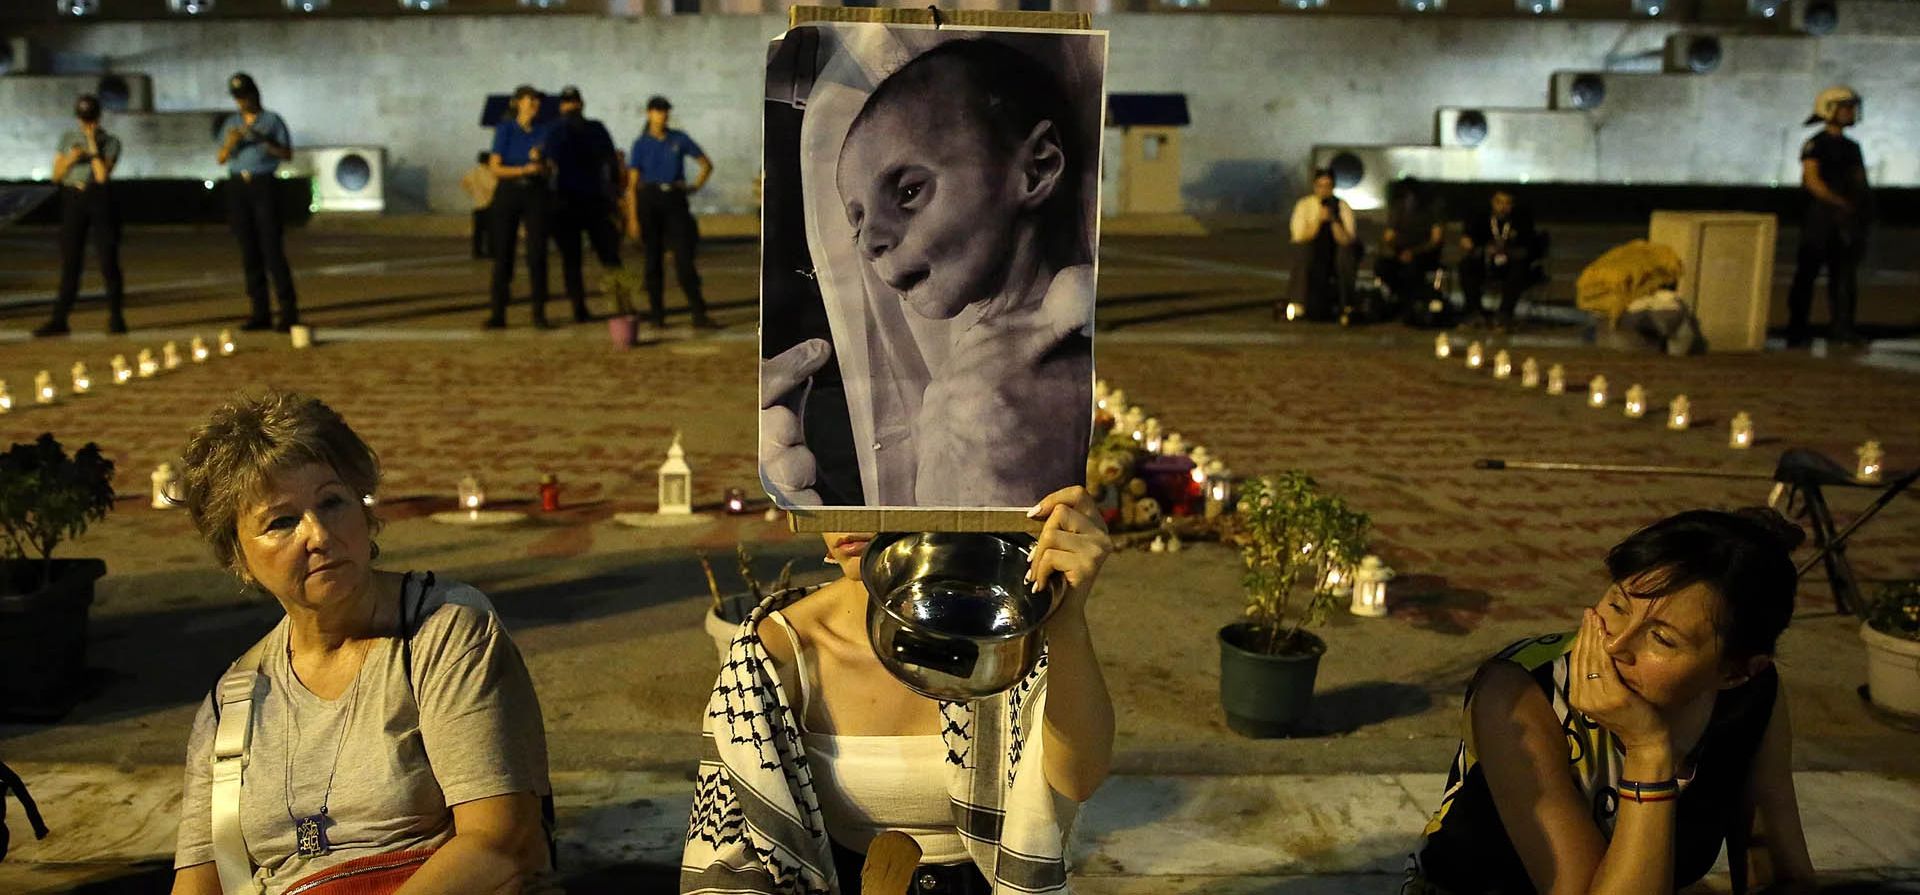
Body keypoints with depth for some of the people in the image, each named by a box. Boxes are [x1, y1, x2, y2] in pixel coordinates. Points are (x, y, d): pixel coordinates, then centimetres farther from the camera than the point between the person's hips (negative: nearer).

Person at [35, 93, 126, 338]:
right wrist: (70, 159, -10)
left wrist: (93, 146, -12)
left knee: (108, 259, -3)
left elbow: (103, 175, -13)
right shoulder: (67, 139, 11)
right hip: (72, 200, 3)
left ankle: (115, 317, 6)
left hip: (100, 199, -3)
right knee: (69, 261, 3)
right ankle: (59, 320, 4)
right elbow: (56, 175, 7)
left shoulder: (110, 142, 1)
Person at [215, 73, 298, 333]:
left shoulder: (272, 121, 5)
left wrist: (263, 139, -17)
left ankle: (289, 311, -12)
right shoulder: (231, 123, 17)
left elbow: (287, 155, -4)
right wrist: (230, 144, -9)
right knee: (249, 252, 3)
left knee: (272, 250, -12)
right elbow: (221, 159, 11)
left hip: (263, 186, -4)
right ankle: (261, 313, 5)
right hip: (237, 187, 5)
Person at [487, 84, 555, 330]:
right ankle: (498, 314, 5)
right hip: (509, 192, -2)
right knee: (502, 254, 0)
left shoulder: (545, 130, 7)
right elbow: (495, 168, -5)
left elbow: (550, 169, 10)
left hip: (536, 193, 2)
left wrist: (539, 161, -11)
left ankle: (539, 313, 2)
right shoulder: (504, 129, 0)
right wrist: (523, 169, -18)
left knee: (537, 253, -4)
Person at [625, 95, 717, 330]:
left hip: (675, 200, 0)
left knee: (684, 257, -7)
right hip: (649, 200, 0)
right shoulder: (641, 144, 3)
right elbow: (632, 184, 1)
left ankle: (699, 314, -10)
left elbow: (707, 164, 15)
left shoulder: (680, 139, 7)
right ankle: (658, 315, 9)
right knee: (654, 259, 2)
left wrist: (695, 186, 1)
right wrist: (633, 218, -5)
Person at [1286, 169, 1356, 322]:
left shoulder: (1342, 207, -2)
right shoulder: (1304, 205, -5)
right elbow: (1299, 238, -14)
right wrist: (1319, 220, -24)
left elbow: (1345, 241, -13)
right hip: (1309, 257, -2)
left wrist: (1333, 220, -27)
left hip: (1335, 258, 2)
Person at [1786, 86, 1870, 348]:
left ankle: (1841, 326, 11)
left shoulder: (1851, 147, 18)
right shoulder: (1815, 145, -5)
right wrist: (1842, 203, -19)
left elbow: (1859, 182, 17)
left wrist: (1863, 204, -3)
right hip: (1820, 215, -7)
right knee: (1807, 273, -4)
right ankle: (1796, 330, -1)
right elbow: (1812, 181, -15)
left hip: (1846, 218, 7)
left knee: (1844, 272, 6)